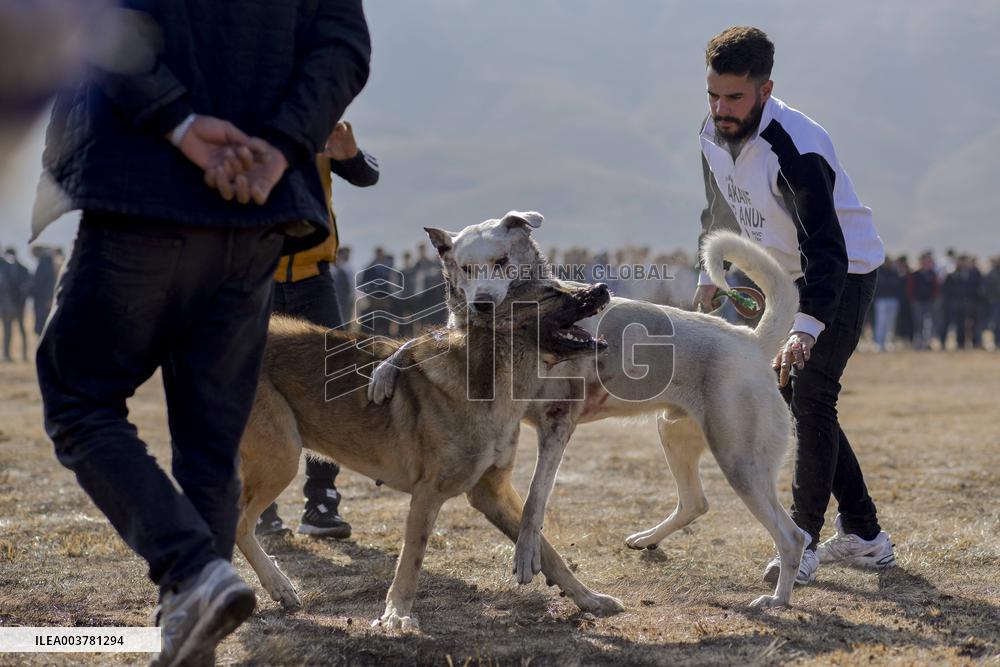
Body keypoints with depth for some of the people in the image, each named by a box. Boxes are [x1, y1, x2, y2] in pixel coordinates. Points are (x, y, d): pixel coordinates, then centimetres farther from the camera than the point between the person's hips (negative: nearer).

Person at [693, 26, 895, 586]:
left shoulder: (797, 148, -34)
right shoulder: (714, 135, -9)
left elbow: (827, 250, -40)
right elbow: (721, 210, 13)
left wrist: (807, 327, -51)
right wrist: (710, 278, 14)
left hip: (846, 272, -9)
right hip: (791, 276, 9)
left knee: (811, 397, -15)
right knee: (791, 395, 9)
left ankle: (805, 540, -7)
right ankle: (864, 536, 16)